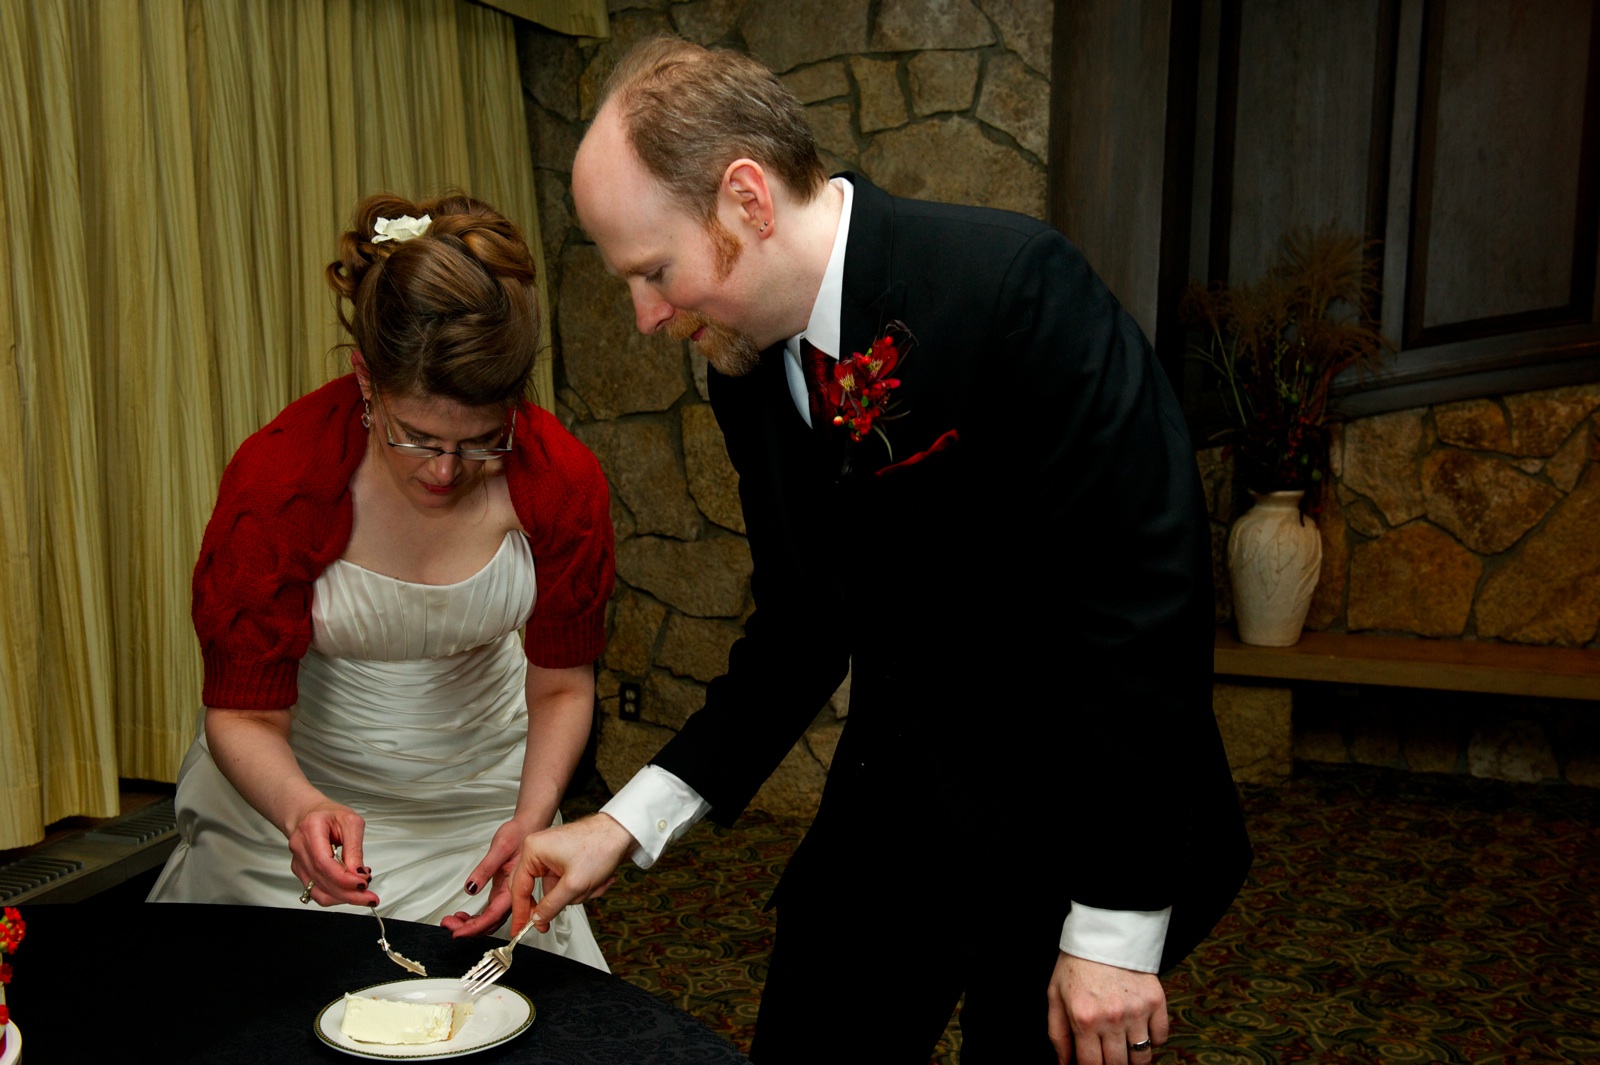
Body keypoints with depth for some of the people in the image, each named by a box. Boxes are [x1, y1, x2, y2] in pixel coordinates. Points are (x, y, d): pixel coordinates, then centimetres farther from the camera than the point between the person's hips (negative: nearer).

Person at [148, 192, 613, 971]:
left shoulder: (560, 482, -21)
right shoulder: (279, 478, -27)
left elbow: (561, 685, -9)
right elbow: (243, 714, -20)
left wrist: (532, 818, -26)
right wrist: (299, 809, -41)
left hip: (481, 782, 2)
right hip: (302, 792, -2)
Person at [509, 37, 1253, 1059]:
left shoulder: (1016, 284, -22)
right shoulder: (750, 372, 1)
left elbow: (1143, 600, -23)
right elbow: (800, 631, 9)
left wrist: (1116, 925, -20)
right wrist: (627, 823, 2)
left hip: (1067, 825, -6)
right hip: (887, 819, 6)